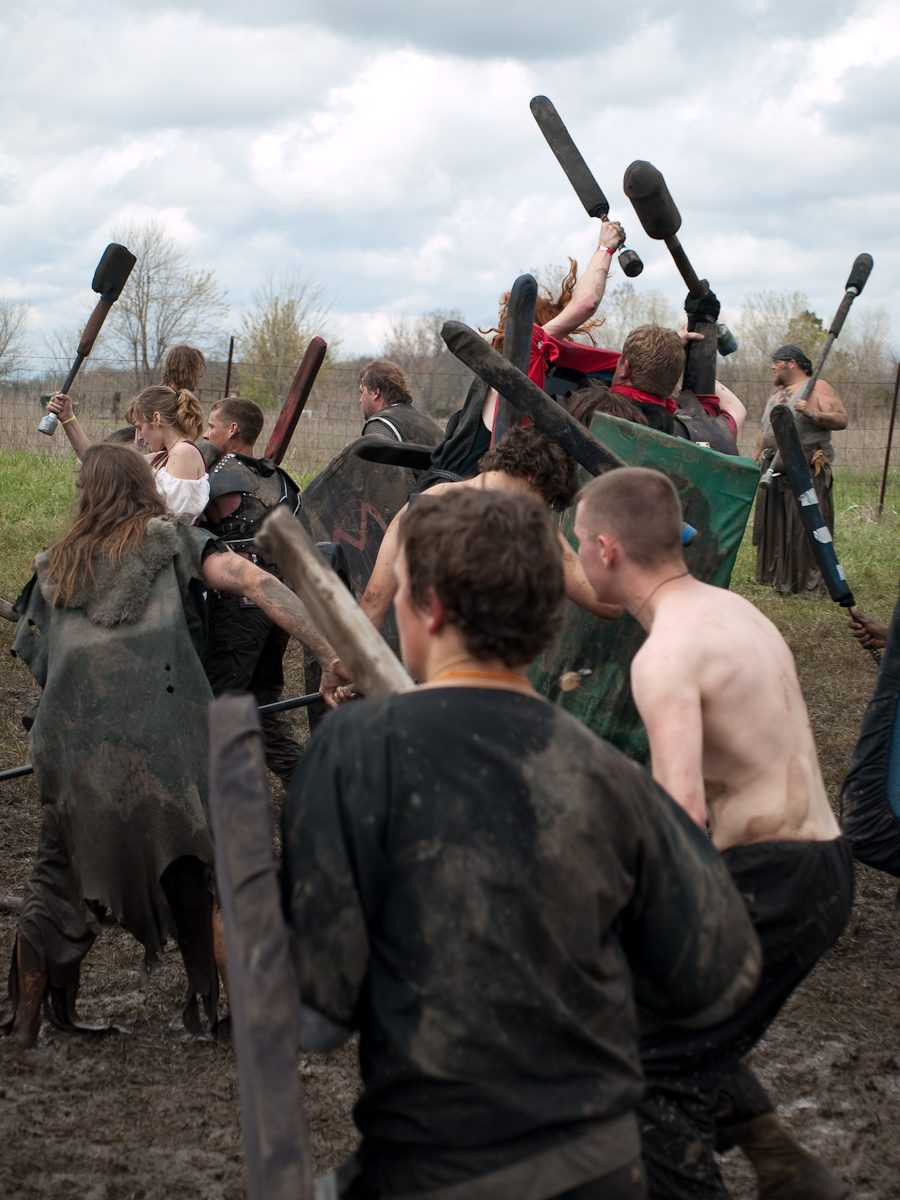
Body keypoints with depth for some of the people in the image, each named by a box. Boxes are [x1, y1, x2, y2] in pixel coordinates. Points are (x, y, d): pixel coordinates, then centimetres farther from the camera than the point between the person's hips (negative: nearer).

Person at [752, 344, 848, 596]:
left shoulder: (818, 388, -2)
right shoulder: (776, 392, 21)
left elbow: (841, 420, -13)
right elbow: (764, 429, 26)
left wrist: (812, 414, -26)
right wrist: (754, 459, 19)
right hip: (775, 469, 7)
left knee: (807, 525, -8)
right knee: (774, 524, 8)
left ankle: (812, 583, -5)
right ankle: (776, 577, 17)